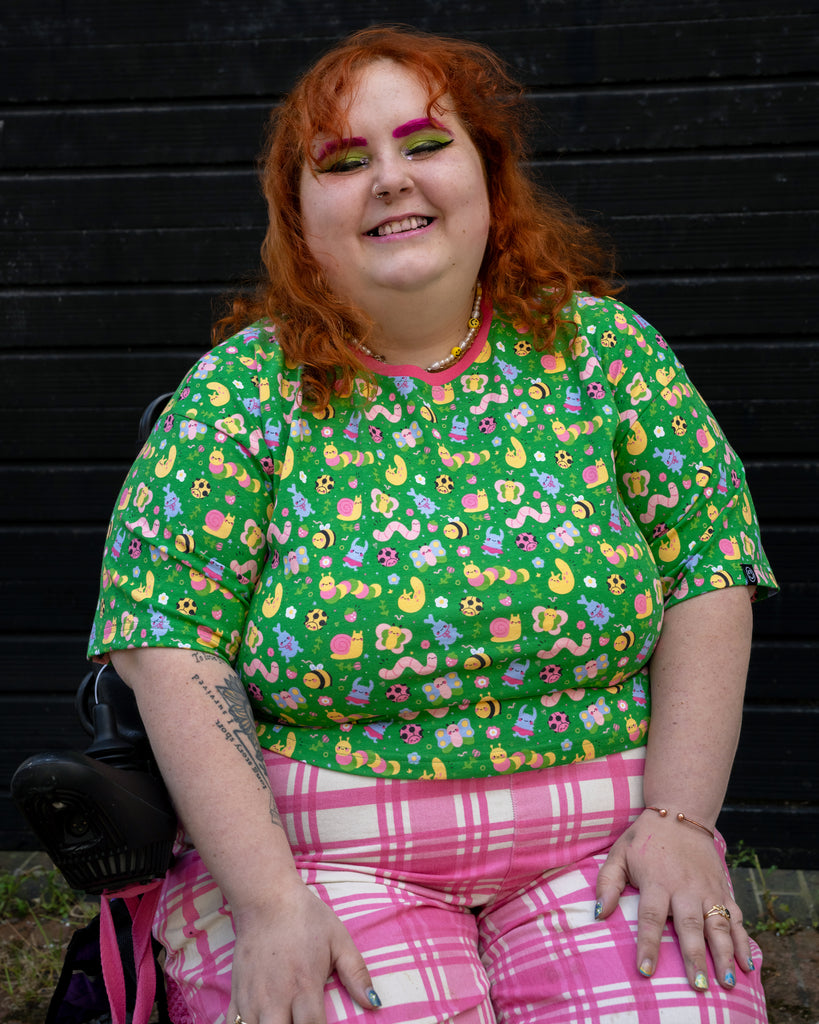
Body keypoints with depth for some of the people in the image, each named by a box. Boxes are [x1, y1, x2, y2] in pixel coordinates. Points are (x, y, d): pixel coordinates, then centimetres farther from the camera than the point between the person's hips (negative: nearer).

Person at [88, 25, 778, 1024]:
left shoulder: (602, 347, 3)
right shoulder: (240, 392, -3)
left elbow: (710, 581, 2)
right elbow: (173, 651, -8)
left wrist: (679, 820, -8)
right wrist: (268, 901, -17)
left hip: (600, 837, 2)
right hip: (317, 849, -1)